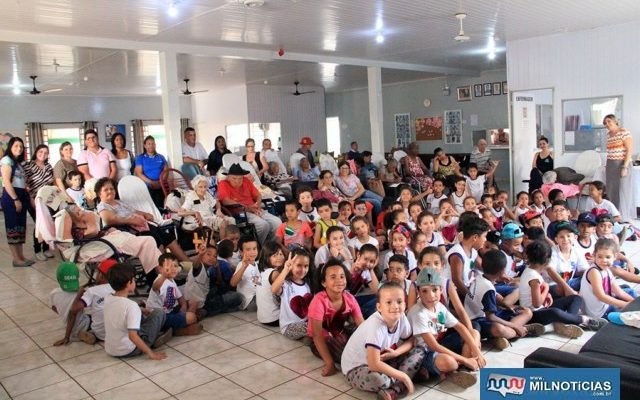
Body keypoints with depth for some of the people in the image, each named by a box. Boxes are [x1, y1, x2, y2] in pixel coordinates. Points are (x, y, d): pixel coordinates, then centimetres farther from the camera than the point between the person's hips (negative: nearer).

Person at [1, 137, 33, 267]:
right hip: (11, 197, -9)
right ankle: (16, 259, -3)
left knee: (20, 226, 9)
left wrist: (28, 197, 8)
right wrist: (15, 199, -18)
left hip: (22, 196, 9)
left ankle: (20, 256, 14)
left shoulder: (18, 163, 19)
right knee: (13, 227, -5)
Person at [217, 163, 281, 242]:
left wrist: (258, 204, -6)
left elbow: (258, 195, 18)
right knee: (263, 224, -30)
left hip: (255, 211, 6)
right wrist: (247, 208, -18)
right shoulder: (223, 184, -1)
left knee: (277, 222, -15)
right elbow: (226, 201, -14)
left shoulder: (246, 181, 17)